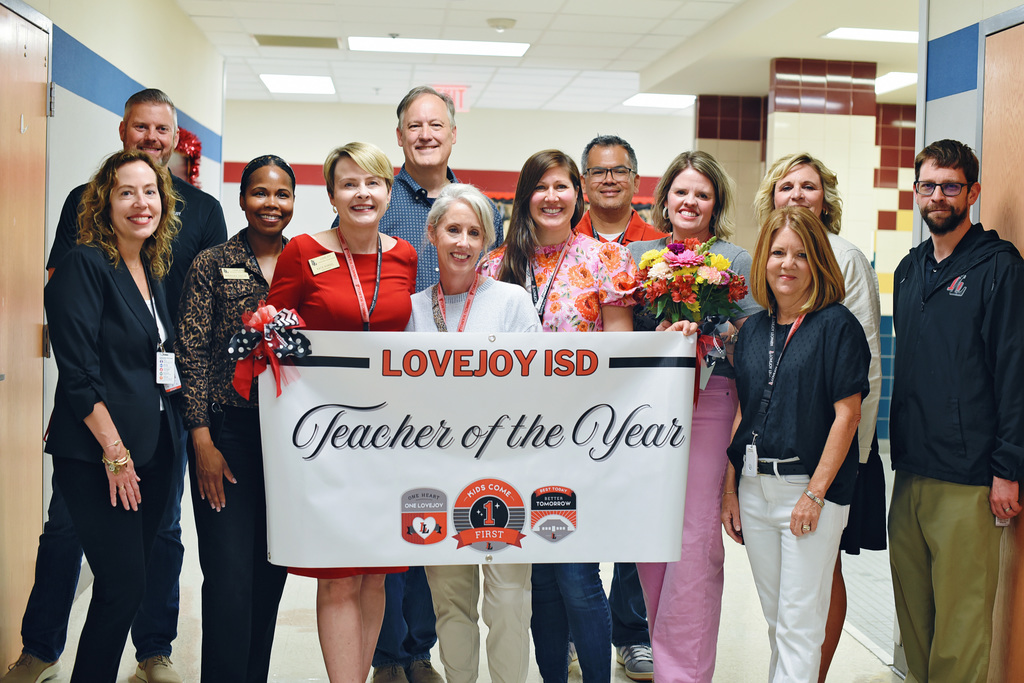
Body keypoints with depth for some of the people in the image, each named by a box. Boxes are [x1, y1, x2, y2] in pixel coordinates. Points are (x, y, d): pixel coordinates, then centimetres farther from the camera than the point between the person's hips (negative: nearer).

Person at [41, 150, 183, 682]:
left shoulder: (152, 271, 14)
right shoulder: (85, 265, -9)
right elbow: (79, 373, -15)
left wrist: (172, 375, 7)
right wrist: (115, 452, -17)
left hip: (153, 452, 7)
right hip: (96, 458, -7)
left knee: (126, 584, 11)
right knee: (123, 588, -7)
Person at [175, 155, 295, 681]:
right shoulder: (212, 264, 0)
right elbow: (193, 356, -4)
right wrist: (203, 442, -10)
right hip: (228, 433, -3)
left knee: (272, 571, 11)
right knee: (229, 575, -6)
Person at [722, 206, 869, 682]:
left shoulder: (837, 325, -7)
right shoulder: (753, 329, 10)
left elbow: (847, 414, -11)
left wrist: (815, 494, -15)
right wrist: (729, 488, 8)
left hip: (810, 487, -6)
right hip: (754, 488, 6)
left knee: (799, 625, -1)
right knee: (775, 620, 17)